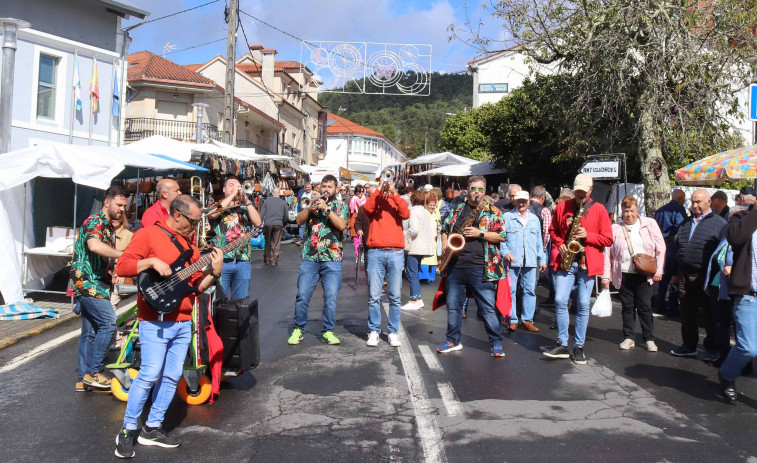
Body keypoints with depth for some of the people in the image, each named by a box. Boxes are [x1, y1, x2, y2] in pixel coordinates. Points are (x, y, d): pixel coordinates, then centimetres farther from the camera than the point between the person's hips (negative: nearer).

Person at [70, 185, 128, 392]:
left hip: (96, 284, 10)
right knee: (108, 323, -15)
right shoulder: (94, 221, -13)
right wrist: (124, 255, -33)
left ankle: (84, 378, 17)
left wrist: (114, 269, 15)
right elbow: (94, 246, -34)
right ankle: (93, 372, -7)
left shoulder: (109, 226, 19)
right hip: (88, 282, -10)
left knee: (90, 331, 11)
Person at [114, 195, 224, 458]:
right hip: (155, 321, -7)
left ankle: (152, 429, 20)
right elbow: (122, 267, -11)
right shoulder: (148, 234, -5)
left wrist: (214, 271, -3)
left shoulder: (189, 245, 15)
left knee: (172, 376, 8)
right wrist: (152, 261, -22)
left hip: (183, 322, 7)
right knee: (149, 375, -9)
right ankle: (128, 431, 7)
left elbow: (197, 286, 13)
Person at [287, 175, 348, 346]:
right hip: (309, 257, 2)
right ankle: (298, 329, 12)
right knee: (302, 295, -1)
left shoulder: (341, 206, 9)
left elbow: (342, 225, -9)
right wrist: (311, 208, -12)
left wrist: (326, 208, -13)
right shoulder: (313, 202, 15)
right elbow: (299, 220, 3)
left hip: (332, 259, -1)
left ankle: (328, 331, 10)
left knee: (331, 297, -3)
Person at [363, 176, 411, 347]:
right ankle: (373, 331, 9)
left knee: (395, 296, 2)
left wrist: (394, 192, -9)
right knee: (374, 296, -1)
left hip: (396, 253, 1)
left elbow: (406, 214, -6)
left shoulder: (398, 201, 14)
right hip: (375, 252, -1)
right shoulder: (374, 200, 12)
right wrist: (379, 190, -10)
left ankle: (393, 332, 11)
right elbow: (367, 208, -10)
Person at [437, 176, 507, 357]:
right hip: (455, 266, 4)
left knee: (488, 307, -3)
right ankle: (453, 341, 23)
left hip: (480, 267, -4)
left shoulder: (492, 211, 4)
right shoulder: (457, 210, 15)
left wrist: (479, 234, -13)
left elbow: (502, 235, -3)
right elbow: (444, 230, 20)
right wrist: (445, 244, 1)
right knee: (453, 305, 10)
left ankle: (496, 343, 7)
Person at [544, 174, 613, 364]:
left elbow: (608, 239, 0)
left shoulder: (599, 209, 2)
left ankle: (579, 346, 13)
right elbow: (553, 230, 18)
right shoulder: (562, 207, 7)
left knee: (583, 305, 2)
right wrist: (560, 244, -1)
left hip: (587, 263, -1)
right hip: (566, 261, 1)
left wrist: (587, 235, -14)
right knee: (560, 301, -7)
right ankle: (562, 344, 3)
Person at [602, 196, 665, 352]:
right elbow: (607, 253, 5)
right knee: (627, 307, 7)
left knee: (645, 307, 2)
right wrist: (605, 276, 0)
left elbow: (660, 249, 4)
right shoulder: (615, 229, 5)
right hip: (624, 275, 1)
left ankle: (649, 339, 13)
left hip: (644, 274, -1)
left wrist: (658, 270, -3)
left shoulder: (649, 224, 4)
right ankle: (629, 338, 18)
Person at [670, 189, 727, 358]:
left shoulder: (719, 223, -1)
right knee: (687, 314, 12)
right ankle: (689, 346, 23)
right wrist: (676, 273, 16)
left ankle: (712, 348, 14)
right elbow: (677, 248, 20)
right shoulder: (686, 223, 17)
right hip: (685, 277, 6)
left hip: (706, 278, -5)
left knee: (710, 315, 3)